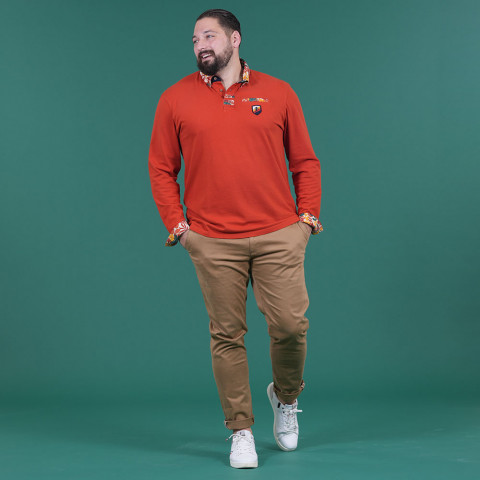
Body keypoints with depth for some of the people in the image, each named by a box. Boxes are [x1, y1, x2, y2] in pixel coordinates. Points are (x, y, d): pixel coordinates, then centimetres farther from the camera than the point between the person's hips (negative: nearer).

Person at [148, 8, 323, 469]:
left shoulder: (278, 93, 7)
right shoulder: (175, 99, 6)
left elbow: (304, 161, 11)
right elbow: (161, 168, 9)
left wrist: (308, 214, 3)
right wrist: (175, 223, 1)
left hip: (278, 235, 0)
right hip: (212, 241, 0)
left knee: (290, 326, -3)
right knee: (226, 335, 2)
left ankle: (286, 396, 27)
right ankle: (241, 431, 15)